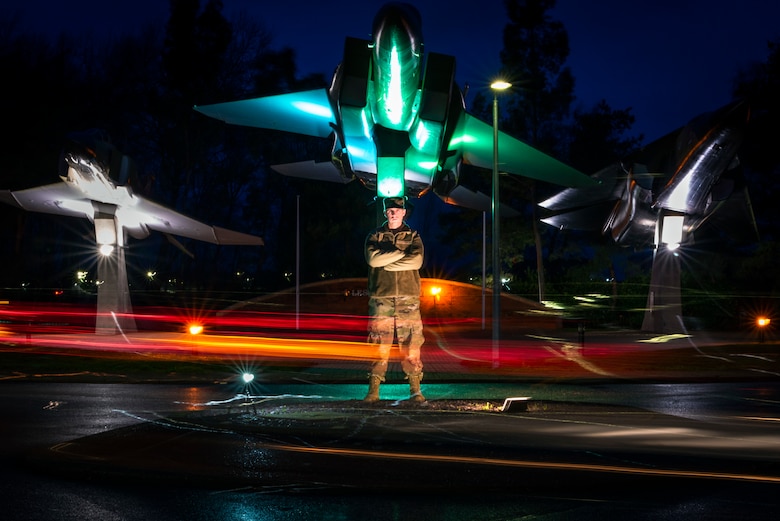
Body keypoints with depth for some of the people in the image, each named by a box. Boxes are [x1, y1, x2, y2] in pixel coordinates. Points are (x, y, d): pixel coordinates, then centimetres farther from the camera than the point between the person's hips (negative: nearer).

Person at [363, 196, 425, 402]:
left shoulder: (413, 236, 12)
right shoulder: (374, 236, 12)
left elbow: (417, 261, -7)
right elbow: (372, 259, -8)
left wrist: (387, 263, -8)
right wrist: (401, 252, -7)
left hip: (408, 299, 0)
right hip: (381, 299, 0)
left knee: (411, 346, -2)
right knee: (379, 346, -2)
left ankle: (415, 390, 4)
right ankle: (373, 391, 2)